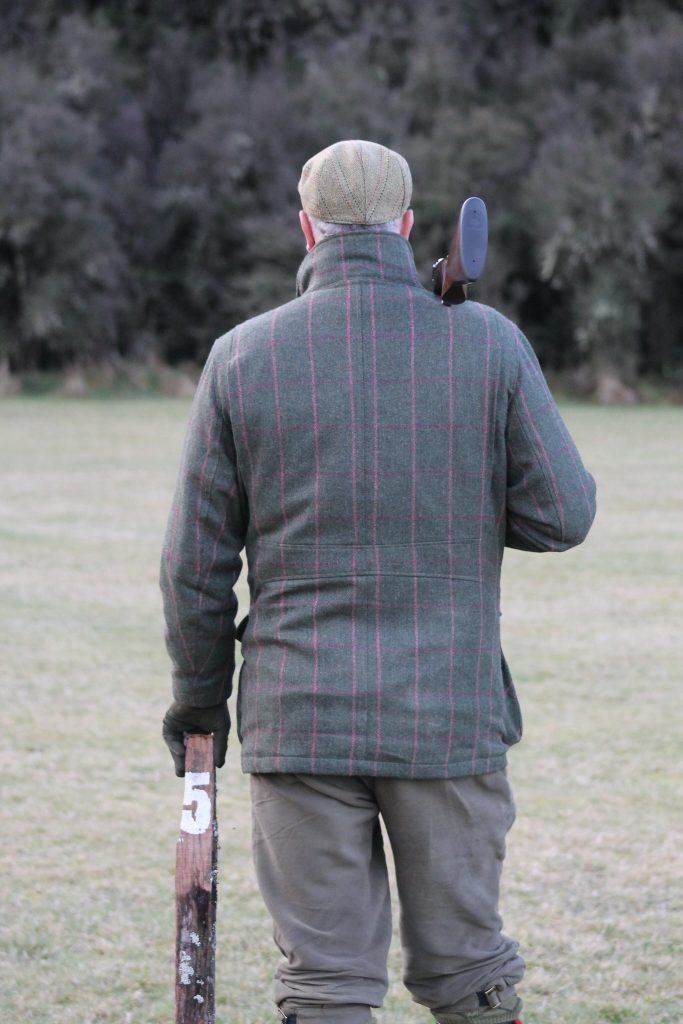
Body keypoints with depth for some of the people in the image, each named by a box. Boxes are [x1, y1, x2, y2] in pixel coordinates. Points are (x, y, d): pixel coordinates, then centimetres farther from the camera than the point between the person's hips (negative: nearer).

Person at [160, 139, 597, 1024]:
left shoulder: (243, 356, -2)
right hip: (452, 716, 0)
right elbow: (562, 514, -3)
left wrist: (199, 695, 14)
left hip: (300, 716, 0)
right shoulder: (490, 343, -3)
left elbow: (196, 559, 1)